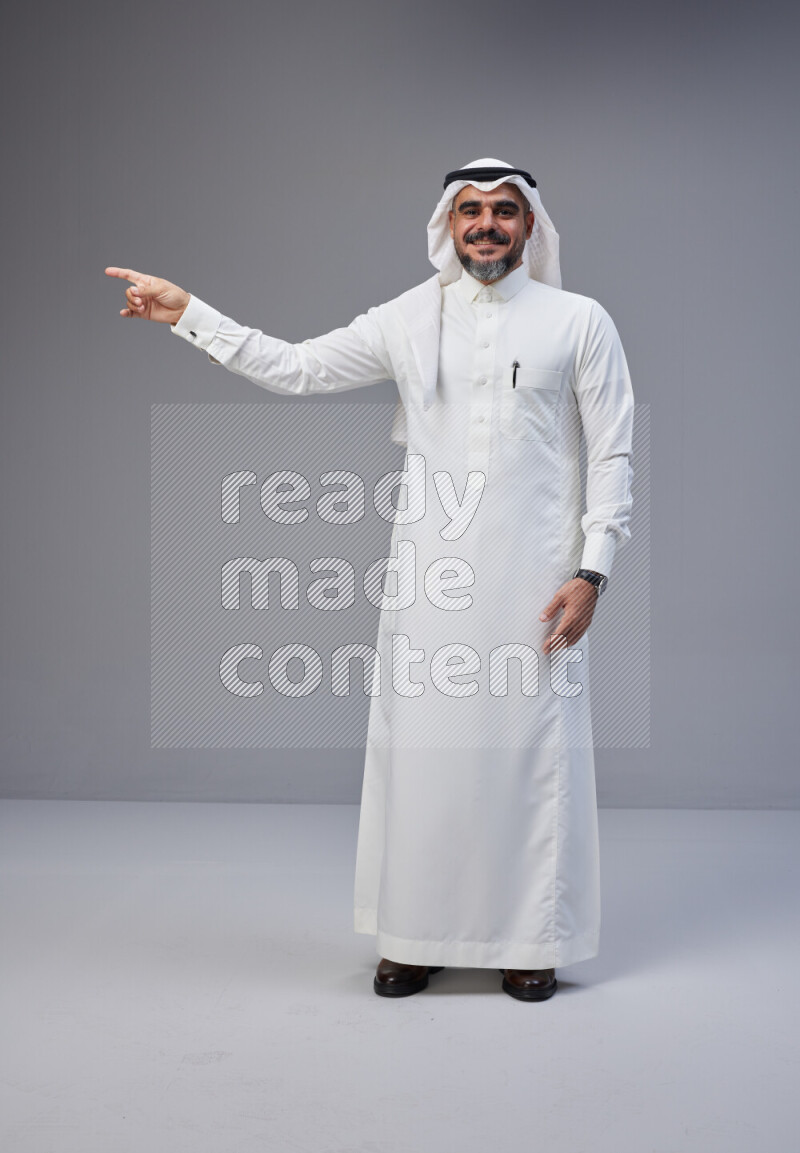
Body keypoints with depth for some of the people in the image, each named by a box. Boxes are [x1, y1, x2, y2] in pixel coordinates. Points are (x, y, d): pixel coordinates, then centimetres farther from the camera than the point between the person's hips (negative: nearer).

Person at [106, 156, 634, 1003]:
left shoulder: (579, 321, 3)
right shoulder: (407, 320, 9)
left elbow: (613, 456, 2)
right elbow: (294, 368, 10)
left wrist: (592, 570, -6)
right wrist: (188, 314, 4)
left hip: (534, 579, -2)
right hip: (428, 576, 2)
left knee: (533, 751, 2)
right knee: (418, 749, 5)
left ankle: (531, 941, 18)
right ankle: (417, 937, 19)